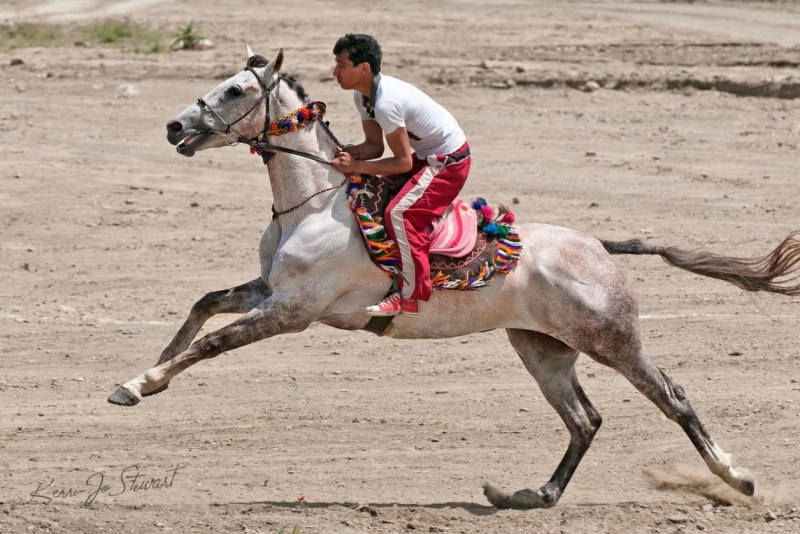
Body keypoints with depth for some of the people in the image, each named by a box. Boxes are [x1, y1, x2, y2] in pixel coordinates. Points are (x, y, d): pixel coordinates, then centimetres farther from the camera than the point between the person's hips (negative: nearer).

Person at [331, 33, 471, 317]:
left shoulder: (386, 103, -30)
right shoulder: (363, 94, 1)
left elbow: (403, 162, -24)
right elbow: (374, 145, 5)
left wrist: (356, 166, -23)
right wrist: (347, 152, -15)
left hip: (449, 161, -11)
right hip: (427, 155, 11)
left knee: (400, 212, -22)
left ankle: (410, 296, -18)